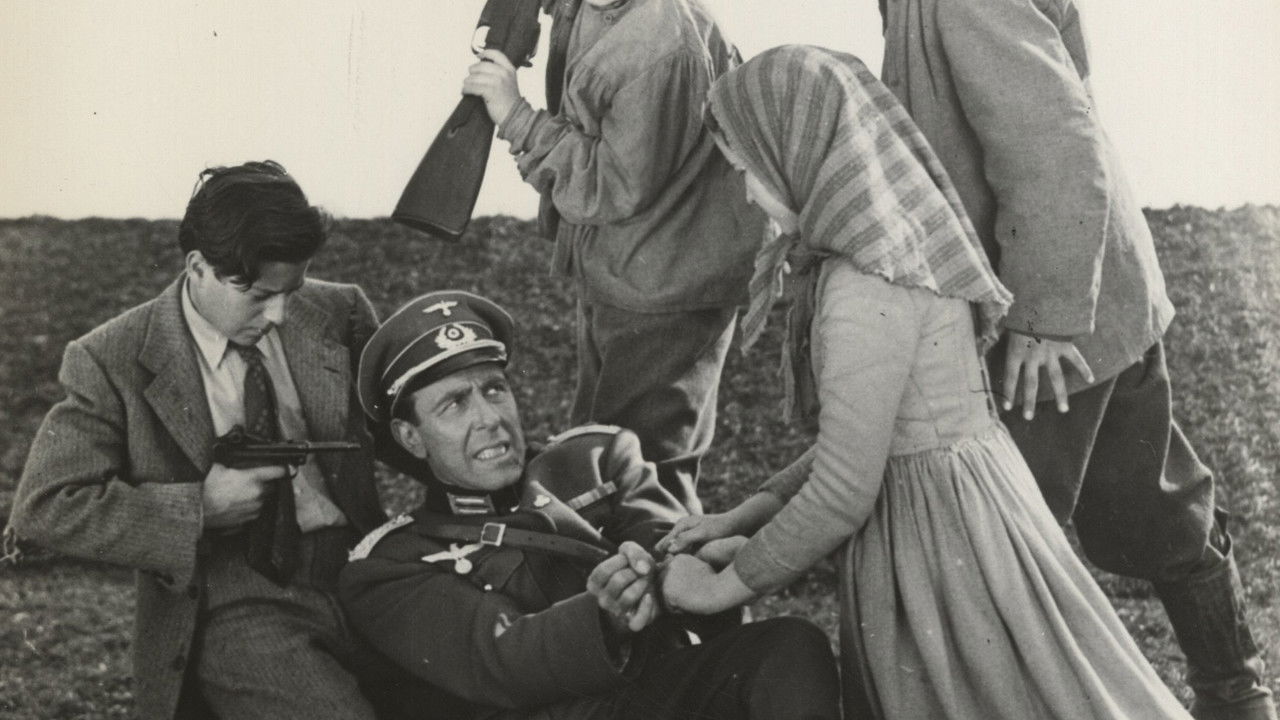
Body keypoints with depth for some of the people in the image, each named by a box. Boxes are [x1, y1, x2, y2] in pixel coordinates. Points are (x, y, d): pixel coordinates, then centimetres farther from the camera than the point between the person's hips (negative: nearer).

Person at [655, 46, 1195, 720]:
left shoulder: (867, 290, -23)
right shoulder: (906, 235, 6)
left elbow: (841, 493, -21)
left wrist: (725, 587, -8)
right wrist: (743, 515, 10)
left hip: (938, 539, -9)